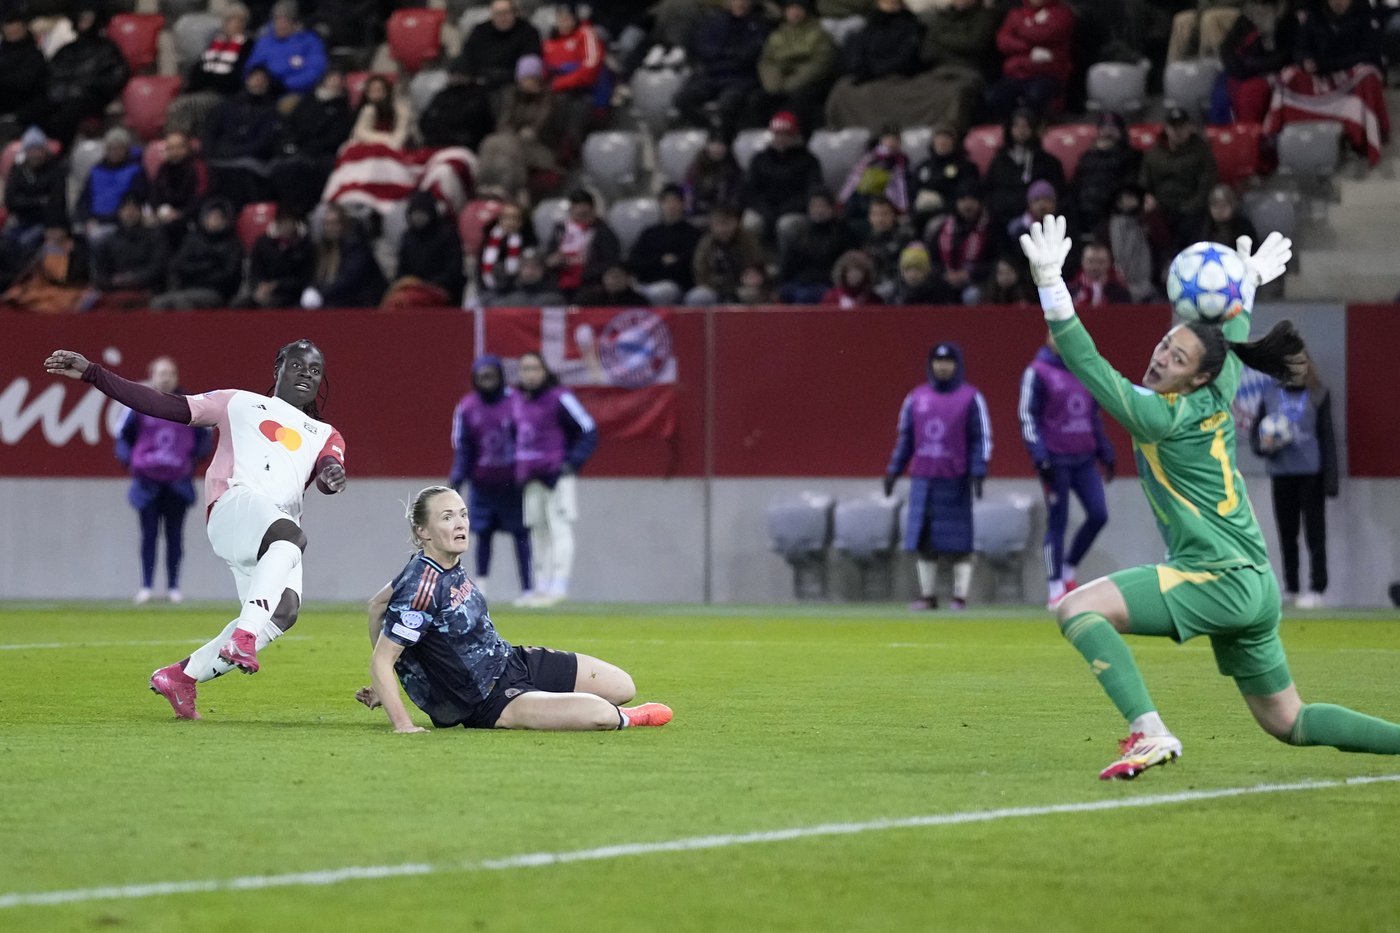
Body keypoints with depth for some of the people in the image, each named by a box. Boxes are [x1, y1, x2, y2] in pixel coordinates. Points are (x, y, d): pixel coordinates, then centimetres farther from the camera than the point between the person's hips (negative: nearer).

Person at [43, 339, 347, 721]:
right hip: (235, 502, -4)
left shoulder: (324, 435, 33)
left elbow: (331, 464, 12)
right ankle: (242, 640, -49)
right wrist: (91, 373, 11)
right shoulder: (240, 403, 25)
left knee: (284, 609, -23)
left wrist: (332, 474, -15)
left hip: (278, 534, 4)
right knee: (290, 535, -37)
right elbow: (163, 405, 19)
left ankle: (182, 675, -9)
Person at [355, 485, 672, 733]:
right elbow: (380, 661, -25)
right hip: (487, 705, -10)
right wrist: (402, 726, -30)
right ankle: (624, 719, 8)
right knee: (600, 713, -26)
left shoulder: (451, 566, 0)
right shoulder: (420, 588, -27)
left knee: (622, 685, 11)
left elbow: (378, 603, 14)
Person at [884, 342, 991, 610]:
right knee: (923, 539, 2)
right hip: (922, 479, 4)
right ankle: (927, 595, 9)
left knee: (959, 542, -4)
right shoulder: (916, 398, 11)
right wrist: (893, 471, 10)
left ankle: (960, 596, 0)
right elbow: (905, 437, 15)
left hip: (955, 481, -4)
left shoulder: (971, 398, -1)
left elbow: (982, 438, -3)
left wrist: (977, 473, -12)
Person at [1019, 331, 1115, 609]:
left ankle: (1068, 571, 15)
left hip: (1084, 458, 6)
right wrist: (1039, 456, -18)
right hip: (1055, 460, -6)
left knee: (1098, 515, -3)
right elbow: (1027, 417, -8)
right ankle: (1055, 589, 2)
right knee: (1057, 523, -4)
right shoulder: (1037, 372, -4)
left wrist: (1106, 453, 17)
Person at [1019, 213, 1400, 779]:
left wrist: (1050, 283, -26)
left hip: (1217, 581, -9)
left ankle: (1149, 733, -27)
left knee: (1077, 608, -18)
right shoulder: (1219, 399, 9)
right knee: (1289, 722, 19)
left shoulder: (1161, 417, -13)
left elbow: (1088, 365, -19)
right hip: (1255, 587, 9)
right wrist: (1247, 285, 47)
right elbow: (1231, 344, 32)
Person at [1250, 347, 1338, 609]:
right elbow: (1255, 431, 12)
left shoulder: (1318, 395, 0)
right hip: (1281, 474, 3)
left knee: (1314, 532, -2)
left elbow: (1328, 437, -1)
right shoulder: (1270, 395, 7)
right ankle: (1290, 588, 16)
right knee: (1287, 533, 9)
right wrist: (1262, 445, -12)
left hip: (1311, 473, -3)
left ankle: (1317, 589, -1)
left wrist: (1330, 479, -6)